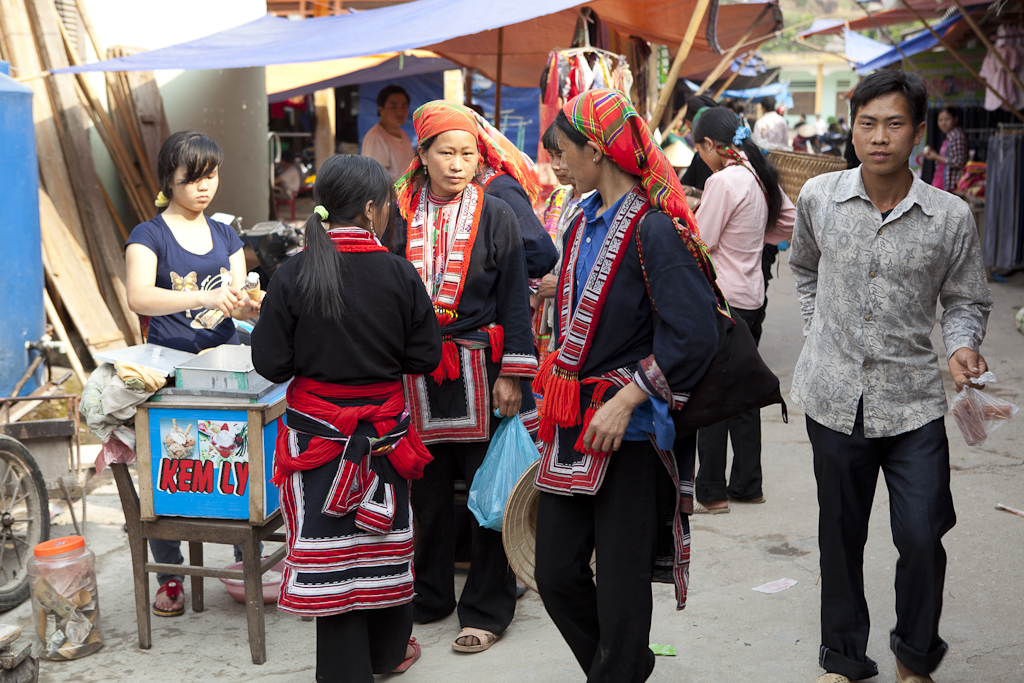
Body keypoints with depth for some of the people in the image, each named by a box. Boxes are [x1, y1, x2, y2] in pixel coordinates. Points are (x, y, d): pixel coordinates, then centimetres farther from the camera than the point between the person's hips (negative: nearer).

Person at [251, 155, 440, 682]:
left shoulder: (293, 275, -11)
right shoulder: (398, 273, -11)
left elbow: (270, 363, -11)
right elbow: (425, 357, -6)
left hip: (318, 431, -1)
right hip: (385, 428, 1)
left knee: (330, 545, 7)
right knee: (384, 535, 19)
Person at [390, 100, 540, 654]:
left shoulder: (496, 216, 0)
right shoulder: (400, 215, 5)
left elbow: (515, 298, -2)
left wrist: (511, 374, -8)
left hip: (479, 371, -2)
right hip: (416, 373, 2)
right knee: (425, 489, 12)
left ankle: (487, 609, 14)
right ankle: (427, 597, 28)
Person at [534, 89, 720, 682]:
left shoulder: (654, 229, -16)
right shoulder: (585, 222, 11)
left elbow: (695, 334, -22)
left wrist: (625, 401, -23)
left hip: (630, 431, -8)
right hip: (575, 424, 8)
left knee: (621, 583, 4)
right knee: (556, 573, 12)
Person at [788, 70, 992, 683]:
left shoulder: (950, 218, -7)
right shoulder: (819, 198, -2)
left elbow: (968, 301, 6)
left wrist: (963, 346, -13)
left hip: (913, 402, -1)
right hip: (835, 397, 2)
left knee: (922, 537, -4)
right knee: (840, 538, 12)